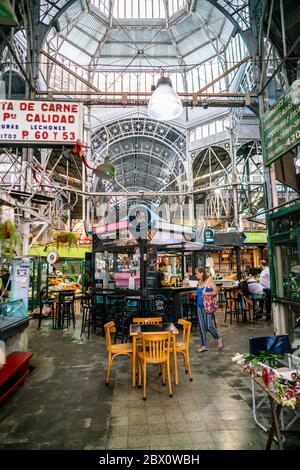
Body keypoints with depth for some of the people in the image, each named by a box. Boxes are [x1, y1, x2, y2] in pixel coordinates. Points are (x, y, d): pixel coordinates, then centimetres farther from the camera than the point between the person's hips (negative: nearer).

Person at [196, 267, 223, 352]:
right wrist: (196, 294, 6)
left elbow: (216, 291, -11)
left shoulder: (209, 281, -8)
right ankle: (203, 346, 18)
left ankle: (218, 339, 23)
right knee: (201, 326, 8)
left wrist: (207, 293, -19)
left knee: (208, 326, -6)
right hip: (199, 306, 7)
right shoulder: (199, 282, 12)